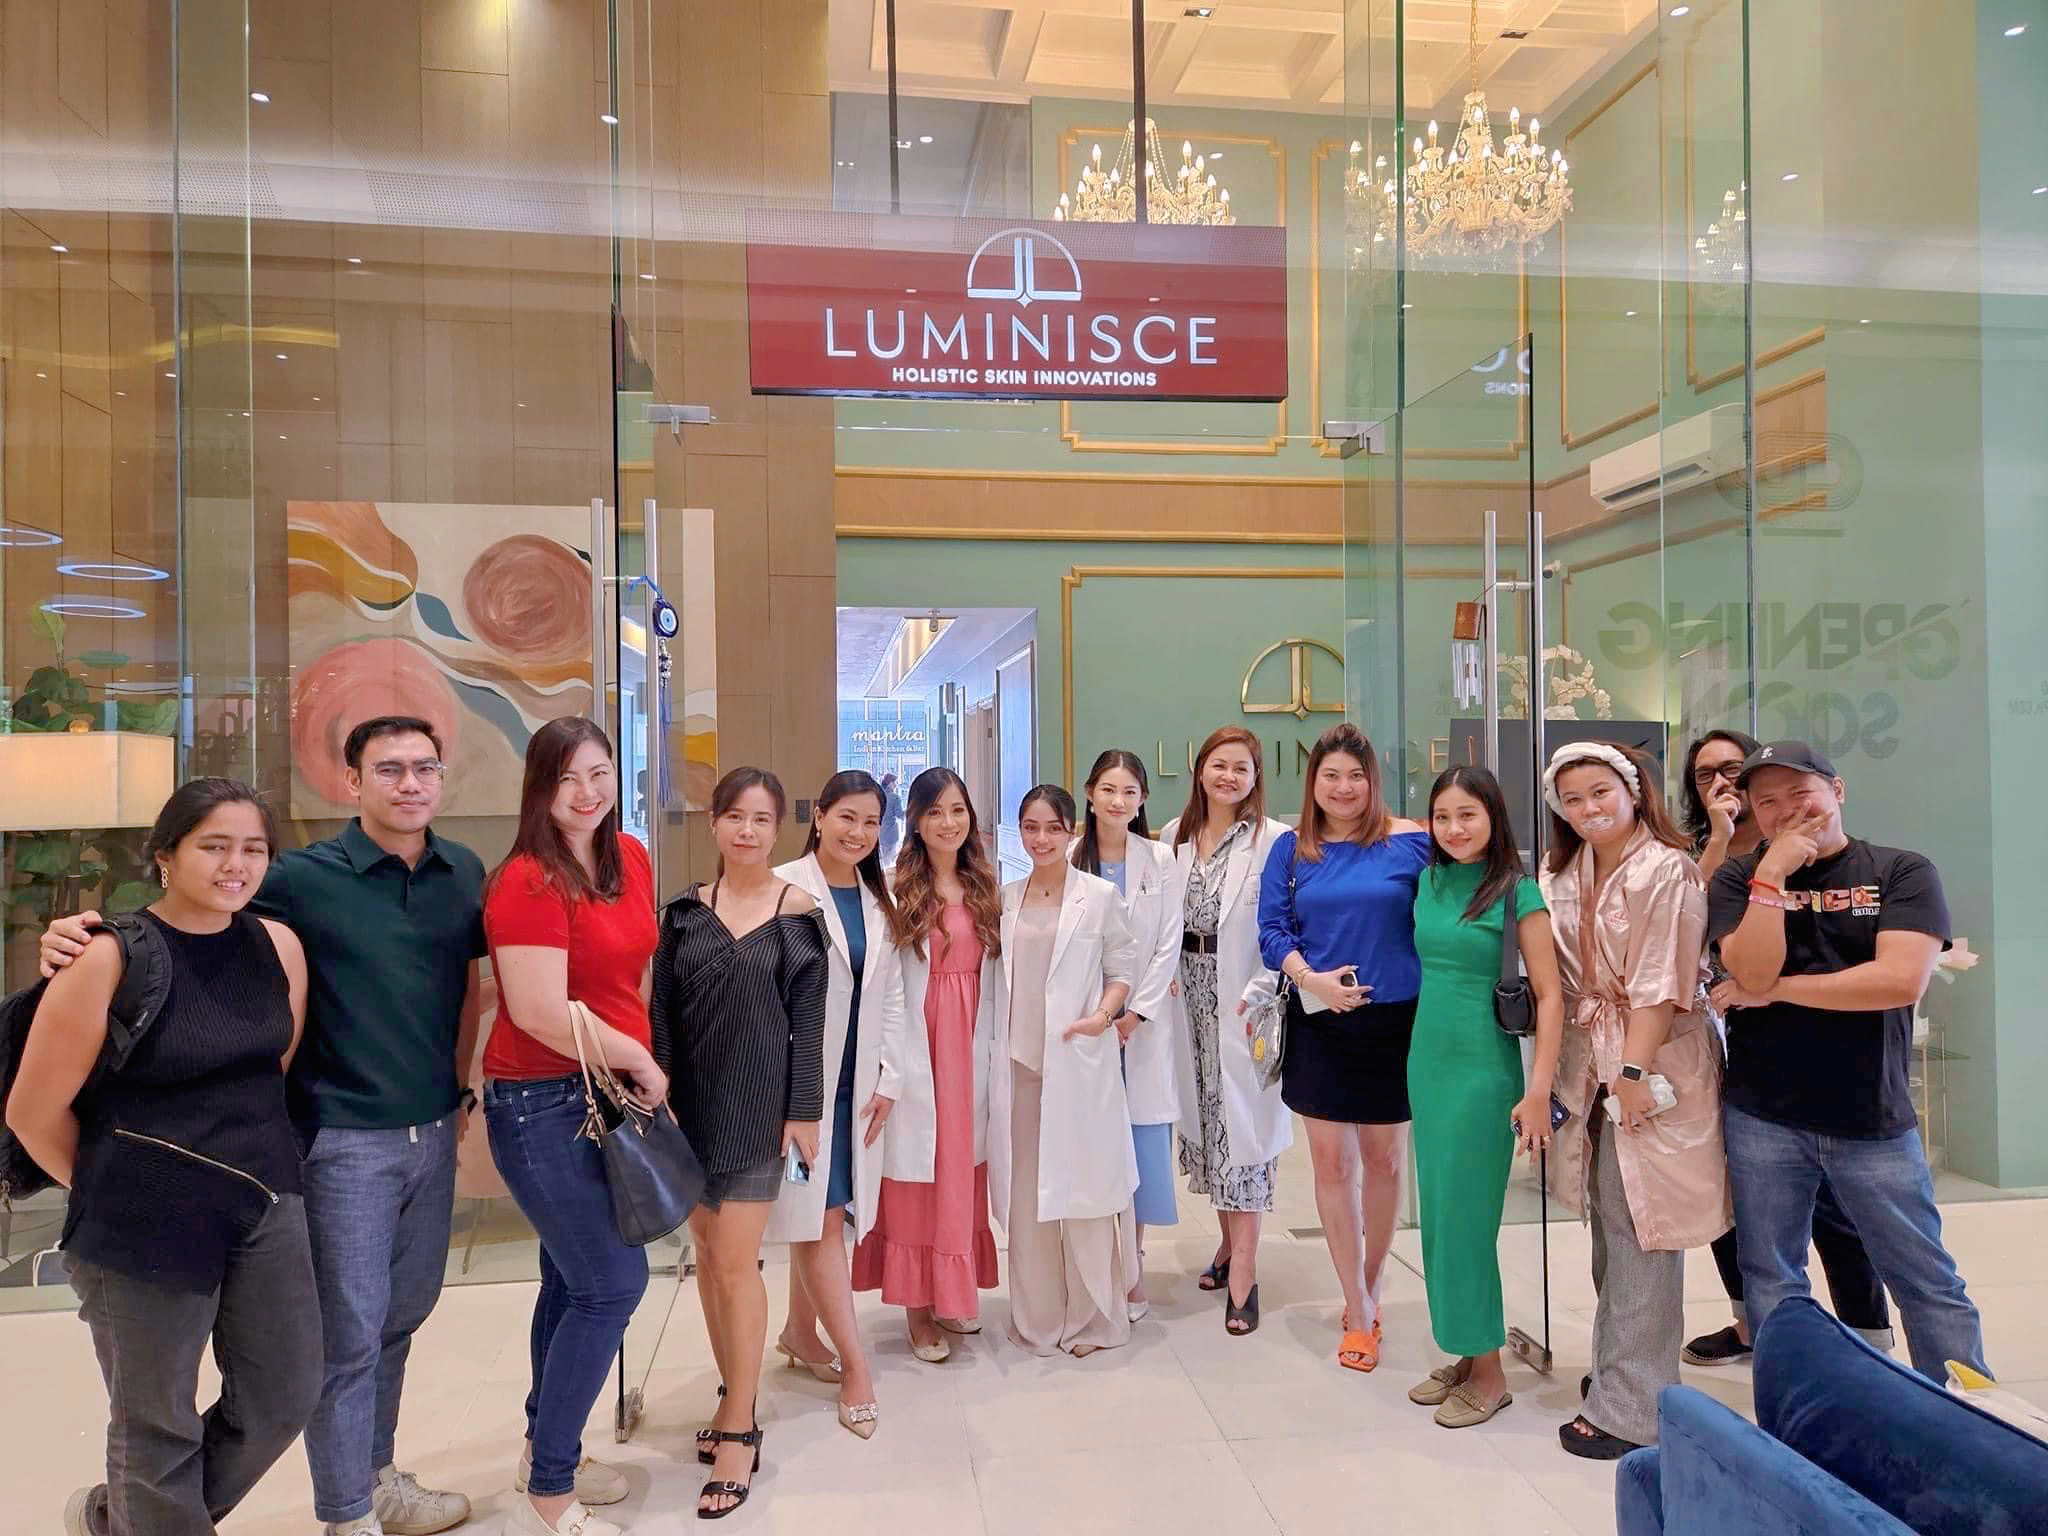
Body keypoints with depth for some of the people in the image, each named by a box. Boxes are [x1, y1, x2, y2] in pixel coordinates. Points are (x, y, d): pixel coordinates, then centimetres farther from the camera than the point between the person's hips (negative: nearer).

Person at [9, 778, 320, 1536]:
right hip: (146, 1223, -5)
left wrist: (250, 1157, 15)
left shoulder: (280, 945, -1)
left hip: (266, 1201, 6)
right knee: (158, 1421, 10)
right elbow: (33, 1113, -7)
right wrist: (114, 1189, 5)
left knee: (285, 1396, 14)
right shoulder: (108, 961, -16)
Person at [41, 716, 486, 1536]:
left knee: (402, 1314, 19)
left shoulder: (465, 873, 2)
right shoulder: (305, 876, -12)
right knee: (347, 1334, 5)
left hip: (434, 1130, 5)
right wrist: (87, 940, -25)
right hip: (345, 1136, -5)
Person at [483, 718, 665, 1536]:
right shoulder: (529, 882, -19)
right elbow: (541, 1013, -24)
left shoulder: (629, 858, 6)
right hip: (541, 1103, -8)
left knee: (575, 1280, 18)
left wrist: (639, 1062, 9)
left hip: (606, 1096, 8)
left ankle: (546, 1451, 37)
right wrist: (642, 1063, -13)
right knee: (614, 1283, -6)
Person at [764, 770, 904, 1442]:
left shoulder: (880, 901, 9)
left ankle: (800, 1332, 33)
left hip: (857, 1080, 6)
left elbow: (891, 996, 11)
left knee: (822, 1211, 15)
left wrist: (889, 1080, 7)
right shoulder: (785, 888, -11)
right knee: (821, 1215, -2)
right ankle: (855, 1365, 7)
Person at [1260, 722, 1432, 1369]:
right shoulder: (1291, 849, 3)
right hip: (1319, 1024, 1)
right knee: (1331, 1162, 4)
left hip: (1393, 1021, -1)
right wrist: (1311, 978, -16)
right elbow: (1272, 929, 0)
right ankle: (1359, 1314, 18)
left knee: (1382, 1159, 12)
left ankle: (1368, 1295, 33)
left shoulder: (1409, 841, -3)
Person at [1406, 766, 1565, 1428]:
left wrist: (1539, 1090, -16)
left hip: (1483, 1068, -6)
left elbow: (1550, 995, -12)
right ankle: (1464, 1354, 27)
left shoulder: (1518, 893, -11)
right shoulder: (1428, 881, 6)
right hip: (1426, 1061, 6)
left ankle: (1489, 1373, 16)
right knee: (1438, 1214, 12)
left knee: (1465, 1217, 0)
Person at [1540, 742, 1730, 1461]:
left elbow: (1660, 985, -16)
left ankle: (1629, 1408, 7)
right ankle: (1619, 1370, 31)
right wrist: (1564, 1071, 6)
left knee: (1639, 1233, -2)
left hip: (1653, 1065, -7)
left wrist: (1634, 1071, -18)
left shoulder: (1666, 870, -12)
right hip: (1590, 1064, 7)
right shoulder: (1563, 876, 9)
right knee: (1607, 1226, 16)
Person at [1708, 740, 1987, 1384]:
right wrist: (1774, 873, -17)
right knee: (1771, 1284, 11)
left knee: (1929, 1284, 9)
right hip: (1763, 1120, 1)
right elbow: (1751, 973, -13)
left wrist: (1773, 990, -11)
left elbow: (1902, 979, -16)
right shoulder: (1740, 879, 2)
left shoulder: (1903, 872, -1)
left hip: (1874, 1123, -1)